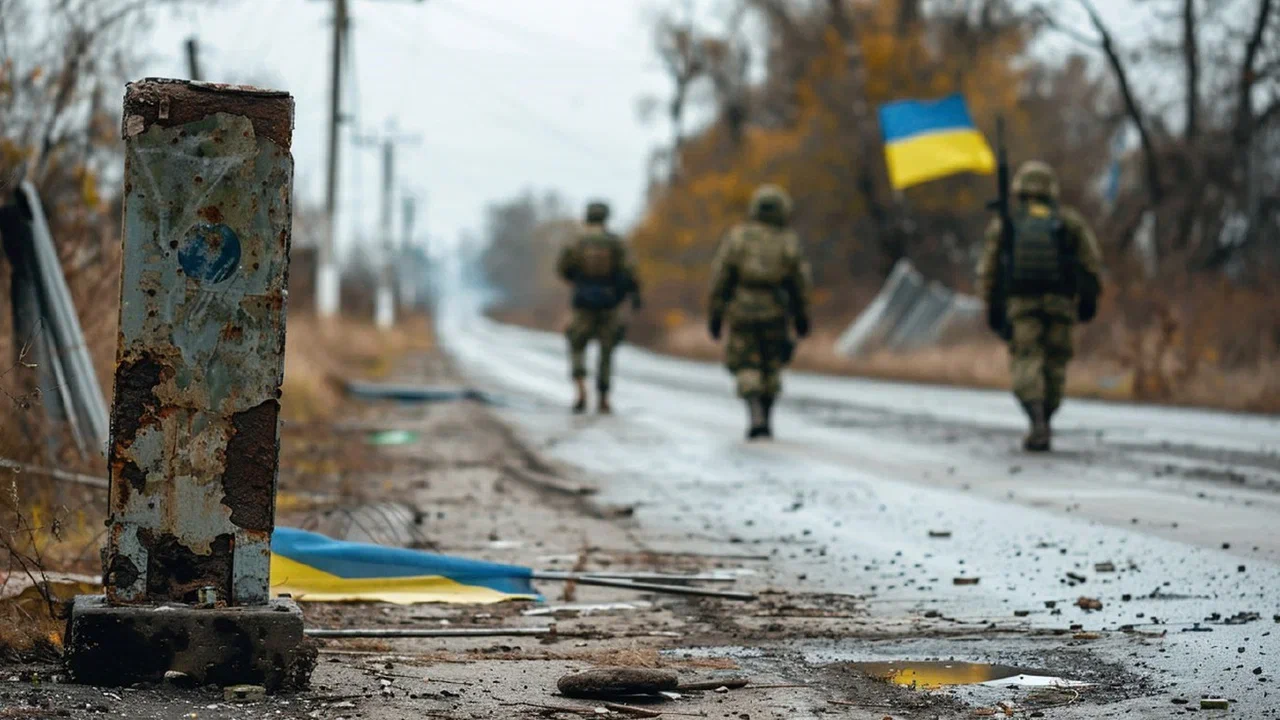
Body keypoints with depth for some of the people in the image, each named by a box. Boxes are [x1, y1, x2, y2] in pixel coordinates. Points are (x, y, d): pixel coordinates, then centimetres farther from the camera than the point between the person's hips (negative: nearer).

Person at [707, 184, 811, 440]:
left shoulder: (737, 236, 0)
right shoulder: (789, 242, 1)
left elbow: (720, 277, -2)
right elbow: (799, 283, 4)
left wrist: (715, 314, 2)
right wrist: (801, 317, 14)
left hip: (742, 311, -1)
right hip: (775, 313, 1)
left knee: (747, 368, 2)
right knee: (771, 368, 16)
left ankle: (756, 416, -18)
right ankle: (766, 420, 18)